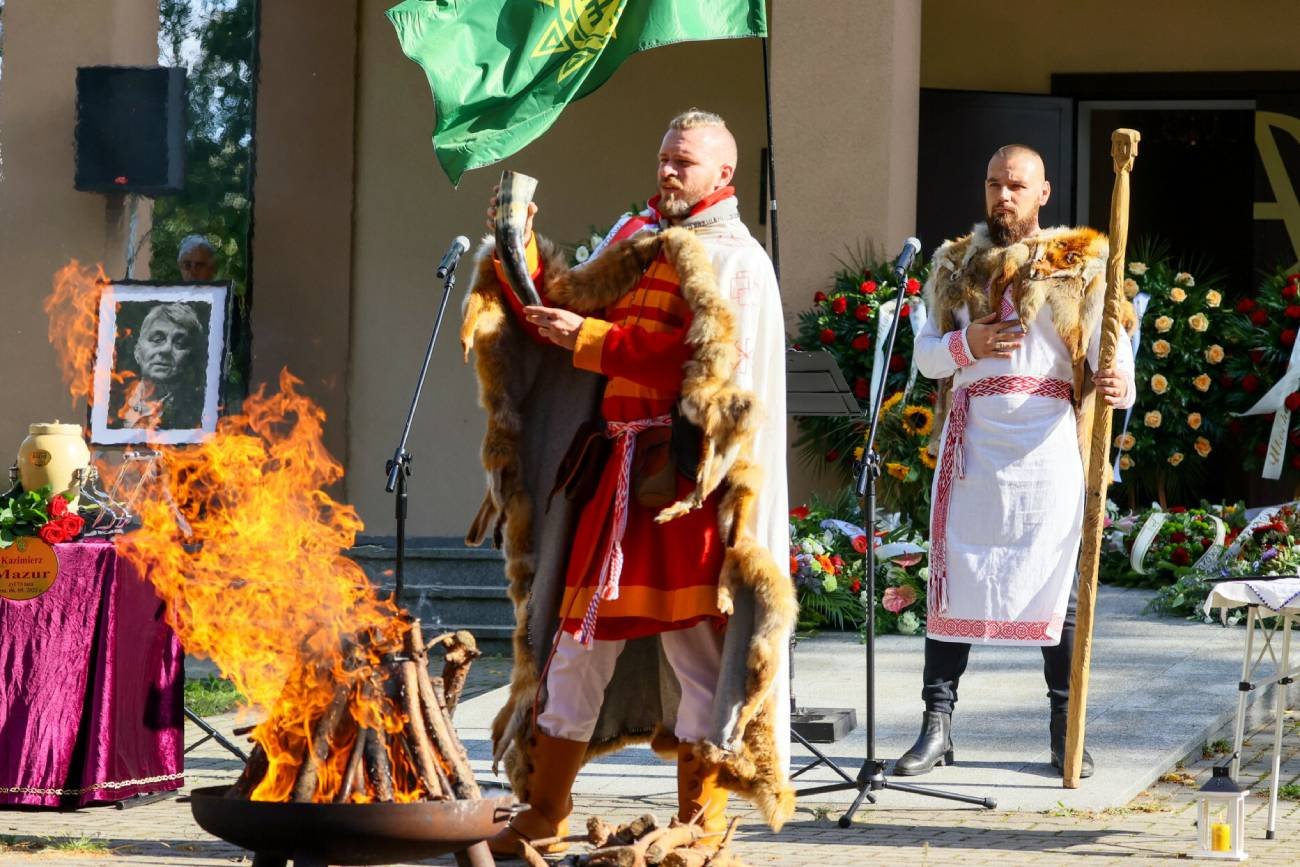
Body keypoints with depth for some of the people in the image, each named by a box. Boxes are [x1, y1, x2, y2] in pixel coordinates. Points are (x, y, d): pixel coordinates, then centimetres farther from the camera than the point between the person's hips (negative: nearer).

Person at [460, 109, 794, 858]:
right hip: (613, 471, 7)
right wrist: (519, 247, 4)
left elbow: (711, 368, -15)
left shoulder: (734, 261, -2)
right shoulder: (636, 247, 19)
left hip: (683, 479, -7)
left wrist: (594, 340, -15)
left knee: (693, 642, -6)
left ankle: (702, 826, 0)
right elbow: (558, 309, 18)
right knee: (580, 636, 8)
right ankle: (545, 817, 15)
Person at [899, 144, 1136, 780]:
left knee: (1058, 584, 1)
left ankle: (1065, 730, 7)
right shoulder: (955, 266, 14)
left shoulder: (1079, 264, 5)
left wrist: (1117, 384, -28)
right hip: (972, 446, 2)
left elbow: (1109, 346, -5)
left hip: (1049, 446, -2)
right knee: (952, 578, 0)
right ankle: (937, 725, 4)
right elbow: (925, 355, 13)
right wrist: (965, 345, -8)